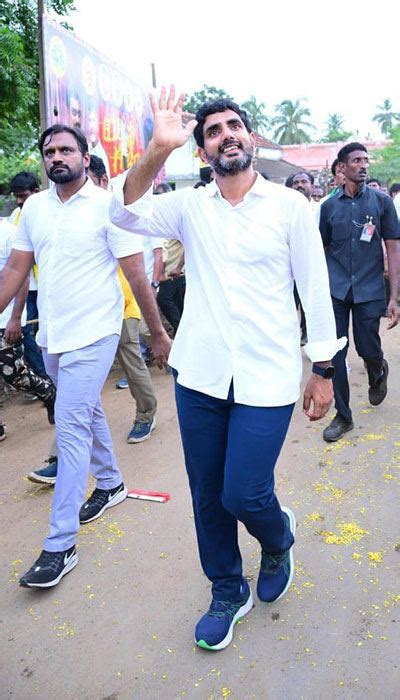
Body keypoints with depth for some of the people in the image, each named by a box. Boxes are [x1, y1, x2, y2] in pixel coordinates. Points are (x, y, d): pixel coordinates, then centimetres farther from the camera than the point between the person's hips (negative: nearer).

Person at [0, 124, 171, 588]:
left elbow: (136, 273, -8)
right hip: (52, 336, 6)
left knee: (71, 427, -9)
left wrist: (158, 333, -6)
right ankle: (110, 484, 44)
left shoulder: (106, 206, -9)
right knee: (87, 412, 21)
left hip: (91, 336, -6)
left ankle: (60, 545, -1)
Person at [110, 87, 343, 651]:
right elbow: (127, 214, -10)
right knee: (207, 496, 12)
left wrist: (323, 372, 0)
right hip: (199, 376, 3)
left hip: (266, 380, -3)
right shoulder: (189, 206, 6)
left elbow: (316, 291, 1)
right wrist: (159, 149, -22)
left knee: (243, 495, -5)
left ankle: (279, 540, 33)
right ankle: (227, 593, 36)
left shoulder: (289, 206, 0)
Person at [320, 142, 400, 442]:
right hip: (335, 290, 1)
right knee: (334, 355, 0)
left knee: (369, 351, 4)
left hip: (370, 290, -1)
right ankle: (343, 416, 15)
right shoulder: (329, 206, 6)